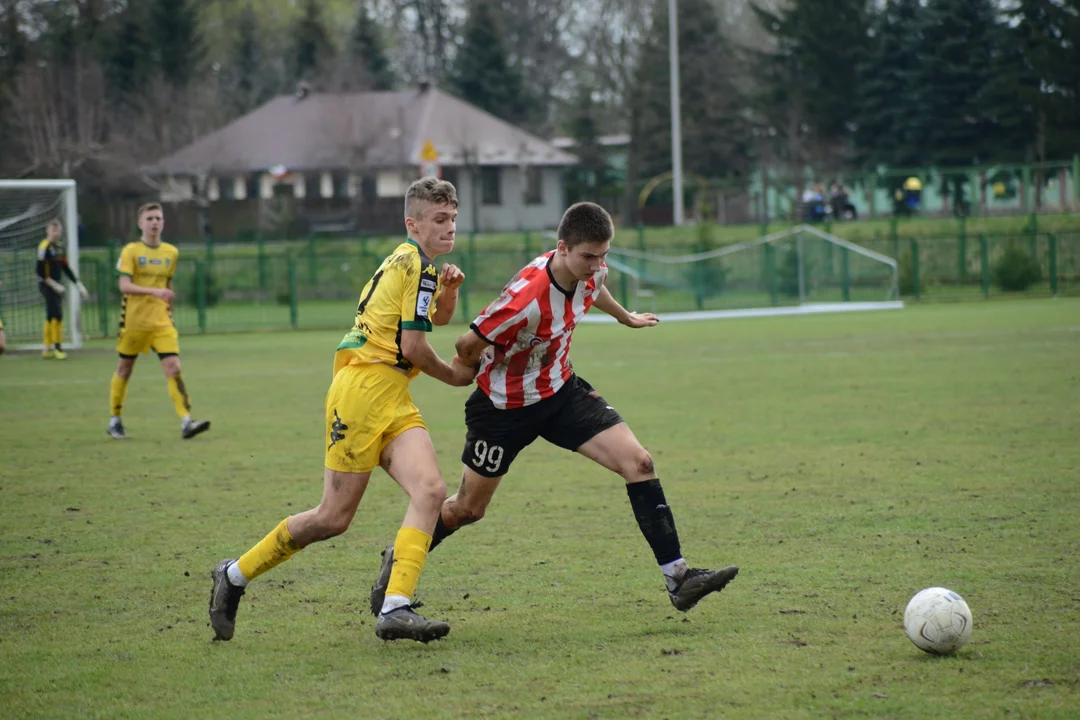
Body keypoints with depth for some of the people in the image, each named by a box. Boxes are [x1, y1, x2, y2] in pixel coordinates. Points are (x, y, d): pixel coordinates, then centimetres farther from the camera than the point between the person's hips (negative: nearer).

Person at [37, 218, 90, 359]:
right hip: (47, 284, -8)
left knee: (52, 315, 10)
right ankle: (57, 347, -8)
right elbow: (40, 271, -16)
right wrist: (53, 285, -18)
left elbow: (65, 268, 17)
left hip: (56, 285, 8)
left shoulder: (60, 246, 11)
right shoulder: (44, 247, -13)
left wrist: (78, 284, 14)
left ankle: (48, 349, 16)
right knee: (57, 314, -14)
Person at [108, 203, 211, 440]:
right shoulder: (131, 251, -7)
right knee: (124, 369, 9)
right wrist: (154, 291, -29)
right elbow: (124, 286, -18)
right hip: (134, 321, -3)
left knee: (173, 368, -11)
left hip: (161, 322, 3)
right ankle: (115, 421, 25)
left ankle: (186, 422, -18)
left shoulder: (171, 252, 8)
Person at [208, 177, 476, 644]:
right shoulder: (415, 265, -9)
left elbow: (439, 318, 37)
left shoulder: (407, 262, 19)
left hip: (393, 403, 9)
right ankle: (235, 575, 13)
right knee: (333, 517, -5)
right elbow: (414, 347, -14)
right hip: (364, 391, -9)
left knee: (431, 490, -13)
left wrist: (448, 289, 15)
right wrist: (453, 376, 4)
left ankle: (394, 609, -23)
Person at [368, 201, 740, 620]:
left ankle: (678, 578, -9)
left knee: (638, 463, -11)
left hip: (561, 390, 6)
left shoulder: (590, 271, -13)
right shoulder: (526, 298, -36)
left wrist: (625, 317, 35)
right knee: (468, 510, 10)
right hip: (504, 407, -6)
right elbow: (468, 346, -22)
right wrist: (478, 373, 1)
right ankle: (398, 561, 37)